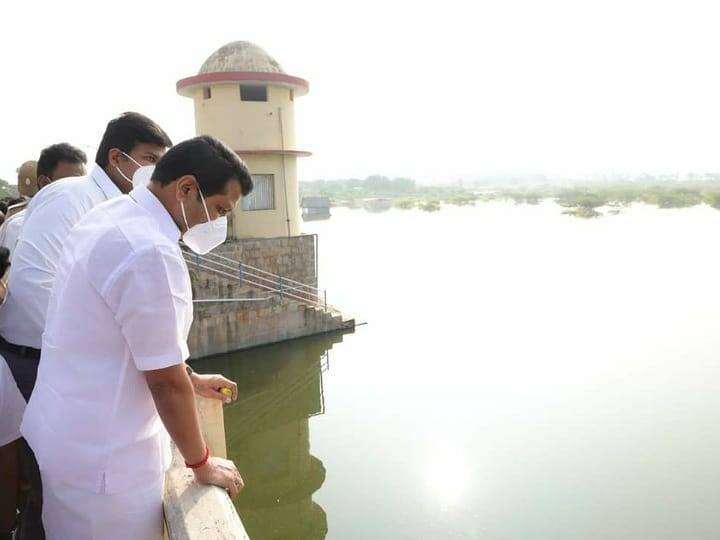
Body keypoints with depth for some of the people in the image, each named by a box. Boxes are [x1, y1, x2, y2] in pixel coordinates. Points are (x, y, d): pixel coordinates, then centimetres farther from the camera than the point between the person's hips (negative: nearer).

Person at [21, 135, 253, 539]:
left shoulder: (109, 218, 3)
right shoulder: (150, 251, -28)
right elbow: (166, 383, -22)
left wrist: (192, 379, 18)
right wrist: (202, 464, -8)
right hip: (102, 457, -9)